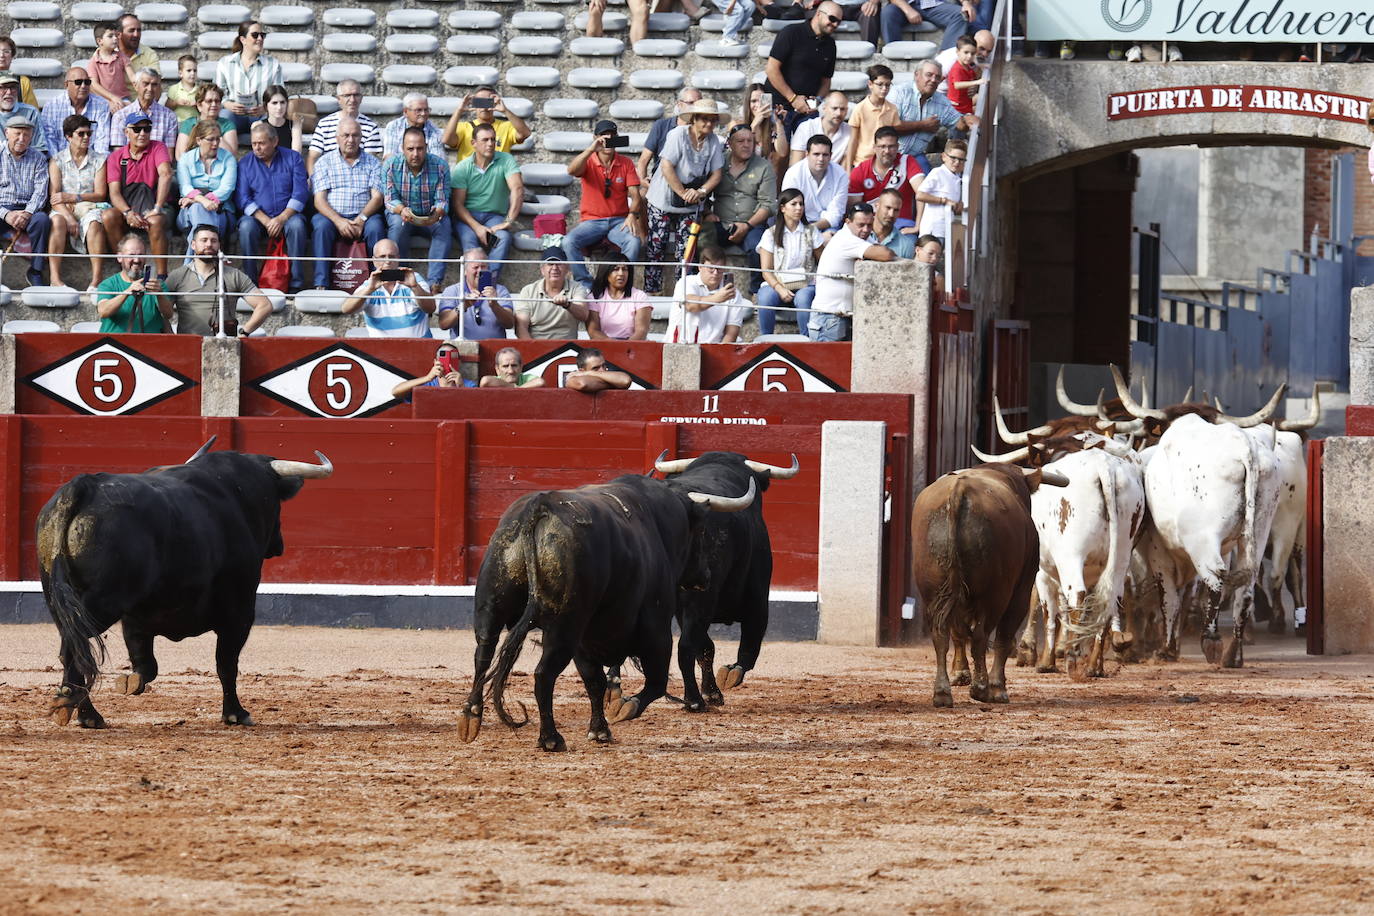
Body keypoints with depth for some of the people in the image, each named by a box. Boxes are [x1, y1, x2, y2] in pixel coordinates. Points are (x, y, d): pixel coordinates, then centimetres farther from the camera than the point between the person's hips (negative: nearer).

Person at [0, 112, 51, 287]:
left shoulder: (38, 159, 11)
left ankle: (35, 272, -23)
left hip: (27, 211, 1)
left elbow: (40, 191, 1)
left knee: (41, 219, -33)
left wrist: (27, 213, -18)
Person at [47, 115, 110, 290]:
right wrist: (68, 216, -20)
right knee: (58, 221, -35)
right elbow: (54, 195, -3)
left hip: (89, 208, 0)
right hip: (65, 209, 0)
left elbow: (100, 194, 1)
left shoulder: (99, 160, 11)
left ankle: (96, 279, -42)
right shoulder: (57, 161, 9)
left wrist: (72, 197, -12)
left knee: (94, 221, -35)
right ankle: (55, 278, -40)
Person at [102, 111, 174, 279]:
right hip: (126, 205, 3)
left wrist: (157, 208, -29)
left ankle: (162, 276, -32)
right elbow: (114, 192, -3)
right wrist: (128, 213, -24)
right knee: (108, 216, -28)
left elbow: (165, 174, -17)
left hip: (152, 203, -3)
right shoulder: (116, 157, 6)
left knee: (156, 221, -36)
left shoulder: (157, 148, 0)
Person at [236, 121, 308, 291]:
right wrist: (265, 220, -14)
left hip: (288, 215, -1)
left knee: (296, 225, -34)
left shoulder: (292, 158, 7)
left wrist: (282, 218, -17)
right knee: (246, 226, -33)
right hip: (258, 216, 1)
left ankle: (296, 283, -31)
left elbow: (300, 193, -2)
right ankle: (249, 283, -29)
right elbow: (242, 198, 0)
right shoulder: (245, 163, 9)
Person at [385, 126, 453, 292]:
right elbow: (389, 199, -10)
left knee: (444, 224, -31)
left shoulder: (440, 165, -11)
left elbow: (442, 201, -11)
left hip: (430, 218, 0)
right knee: (398, 222, -34)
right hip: (402, 216, 0)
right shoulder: (391, 165, -11)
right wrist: (401, 210, -35)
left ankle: (434, 282, -35)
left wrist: (437, 214, -37)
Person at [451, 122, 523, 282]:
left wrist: (509, 221, -25)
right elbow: (458, 204, -4)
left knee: (504, 237, -32)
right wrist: (477, 227, -20)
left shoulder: (506, 161, -1)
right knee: (469, 240, -33)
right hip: (467, 216, 0)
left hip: (494, 215, 0)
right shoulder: (462, 168, -1)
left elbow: (518, 190, -13)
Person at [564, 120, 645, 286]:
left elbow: (635, 195, 1)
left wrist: (633, 215, -20)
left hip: (619, 221, 0)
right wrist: (592, 149, -34)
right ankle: (585, 285, -23)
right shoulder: (587, 161, 2)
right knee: (568, 242, -30)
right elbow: (572, 171, -22)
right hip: (591, 221, 0)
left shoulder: (626, 164, 6)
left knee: (634, 241, -33)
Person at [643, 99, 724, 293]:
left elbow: (716, 173, -1)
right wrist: (683, 193, -23)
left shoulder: (714, 141, -1)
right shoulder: (678, 135, -15)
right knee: (657, 246, -3)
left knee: (686, 249, 0)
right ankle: (651, 290, 4)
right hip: (664, 200, -4)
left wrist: (701, 191, -20)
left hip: (691, 205, 4)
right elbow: (667, 167, -21)